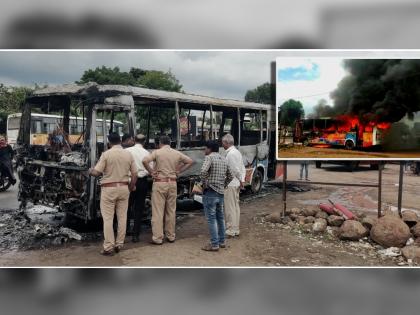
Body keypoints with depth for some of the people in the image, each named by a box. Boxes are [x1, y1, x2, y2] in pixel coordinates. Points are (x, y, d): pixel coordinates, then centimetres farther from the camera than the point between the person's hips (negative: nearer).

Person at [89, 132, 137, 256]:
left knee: (108, 219, 2)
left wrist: (91, 171, 10)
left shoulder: (106, 154, -9)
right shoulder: (129, 154, 2)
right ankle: (119, 245, 18)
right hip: (124, 188, 4)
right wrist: (131, 188, 15)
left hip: (109, 189, -4)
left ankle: (109, 247, 4)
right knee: (122, 217, 10)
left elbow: (96, 172, -12)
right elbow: (134, 174, 3)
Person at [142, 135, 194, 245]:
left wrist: (151, 172, -7)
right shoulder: (177, 153, 6)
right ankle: (171, 236, 19)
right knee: (171, 211, 12)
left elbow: (145, 160, -18)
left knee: (158, 211, 0)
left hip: (160, 183, -4)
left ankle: (157, 238, 2)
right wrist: (179, 171, 9)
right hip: (173, 183, 4)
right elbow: (190, 161, 10)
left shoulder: (157, 152, -4)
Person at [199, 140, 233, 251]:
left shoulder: (209, 157, -10)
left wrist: (204, 183, -13)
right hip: (221, 193, 8)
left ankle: (214, 244, 1)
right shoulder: (224, 159, 14)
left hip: (210, 192, -7)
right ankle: (222, 241, 26)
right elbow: (230, 176, 20)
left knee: (211, 218, -2)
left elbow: (203, 172, -27)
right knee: (220, 217, 18)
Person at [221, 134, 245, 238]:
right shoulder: (237, 152, 14)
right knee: (236, 207, 14)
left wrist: (240, 180, -7)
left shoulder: (230, 154, -16)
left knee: (230, 208, -4)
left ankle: (231, 231, 2)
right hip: (236, 184, 10)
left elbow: (236, 170, -20)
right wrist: (242, 180, 7)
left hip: (230, 184, -10)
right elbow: (243, 168, 13)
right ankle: (236, 230, 21)